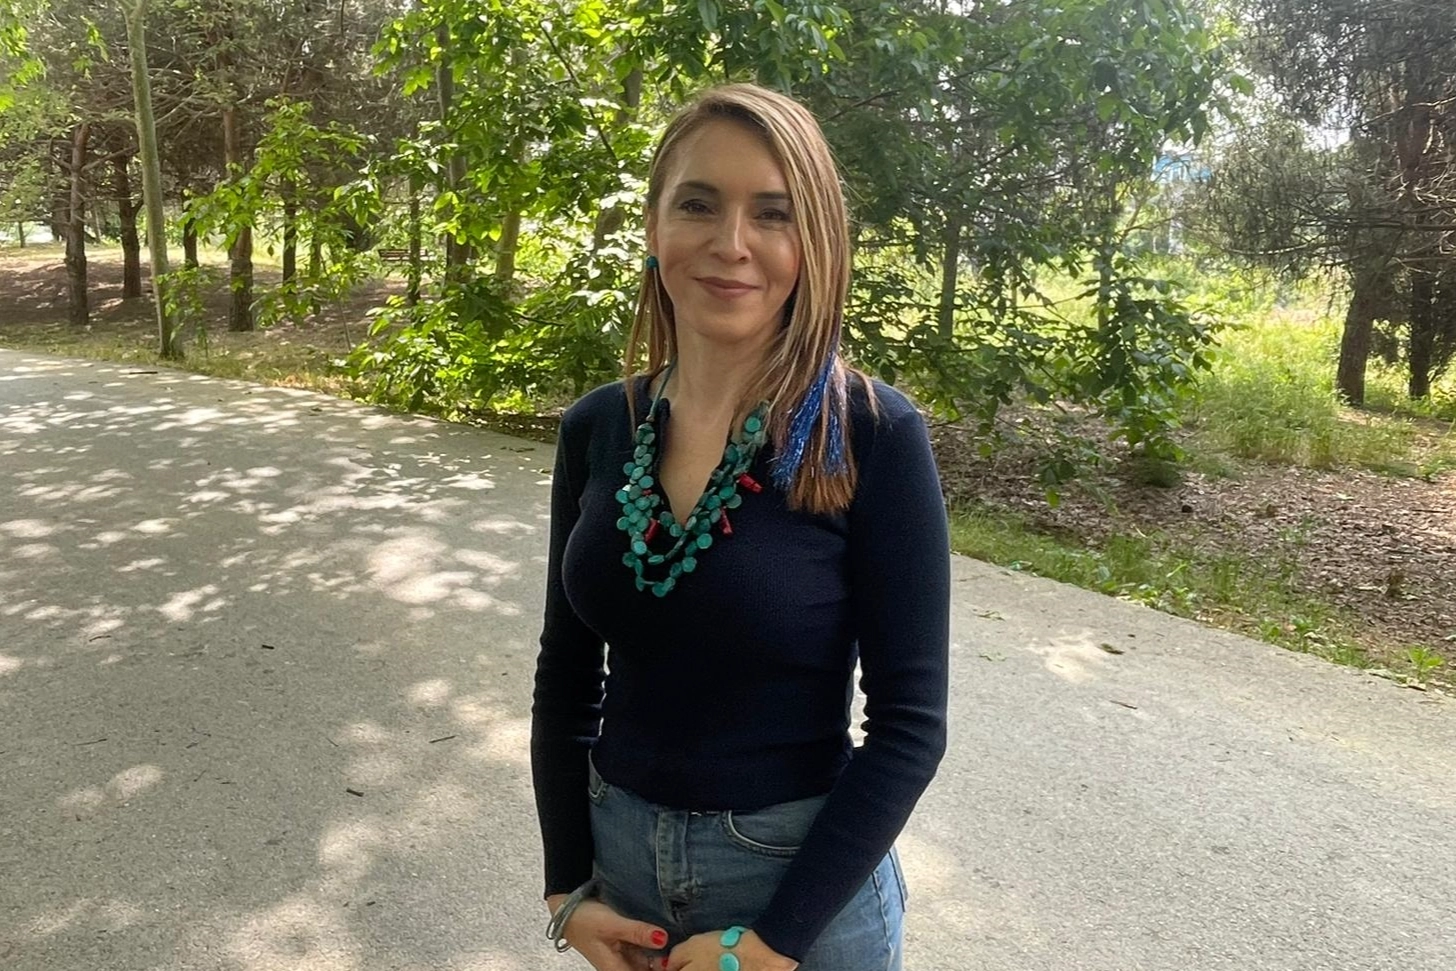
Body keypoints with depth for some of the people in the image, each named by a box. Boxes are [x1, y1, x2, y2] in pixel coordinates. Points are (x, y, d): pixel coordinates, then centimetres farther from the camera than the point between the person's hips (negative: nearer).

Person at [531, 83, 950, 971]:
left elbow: (910, 722, -15)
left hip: (803, 875, -4)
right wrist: (568, 885, 0)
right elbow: (567, 671, 4)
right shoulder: (598, 428, -4)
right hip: (616, 848, 4)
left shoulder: (875, 436, -17)